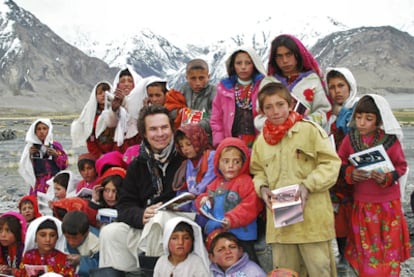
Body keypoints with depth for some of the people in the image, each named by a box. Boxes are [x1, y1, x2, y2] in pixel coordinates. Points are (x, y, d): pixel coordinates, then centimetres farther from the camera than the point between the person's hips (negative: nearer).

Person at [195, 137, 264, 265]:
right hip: (214, 236, 7)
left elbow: (250, 207, -19)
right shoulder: (216, 183, 11)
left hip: (239, 239, -7)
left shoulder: (246, 182, -12)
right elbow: (205, 196, 24)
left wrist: (231, 220, -28)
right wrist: (202, 201, 0)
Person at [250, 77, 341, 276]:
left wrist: (308, 185, -17)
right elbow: (258, 171, 20)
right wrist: (262, 187, -1)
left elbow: (331, 163, -6)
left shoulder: (309, 129, -6)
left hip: (312, 218, -4)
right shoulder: (261, 140, 9)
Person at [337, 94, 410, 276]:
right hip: (362, 204, 1)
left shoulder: (390, 140, -12)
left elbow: (401, 166, -3)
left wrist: (387, 178, -22)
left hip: (388, 204, -1)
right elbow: (340, 163, 1)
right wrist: (350, 173, -19)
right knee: (366, 248, 13)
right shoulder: (350, 139, -6)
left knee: (389, 246, 11)